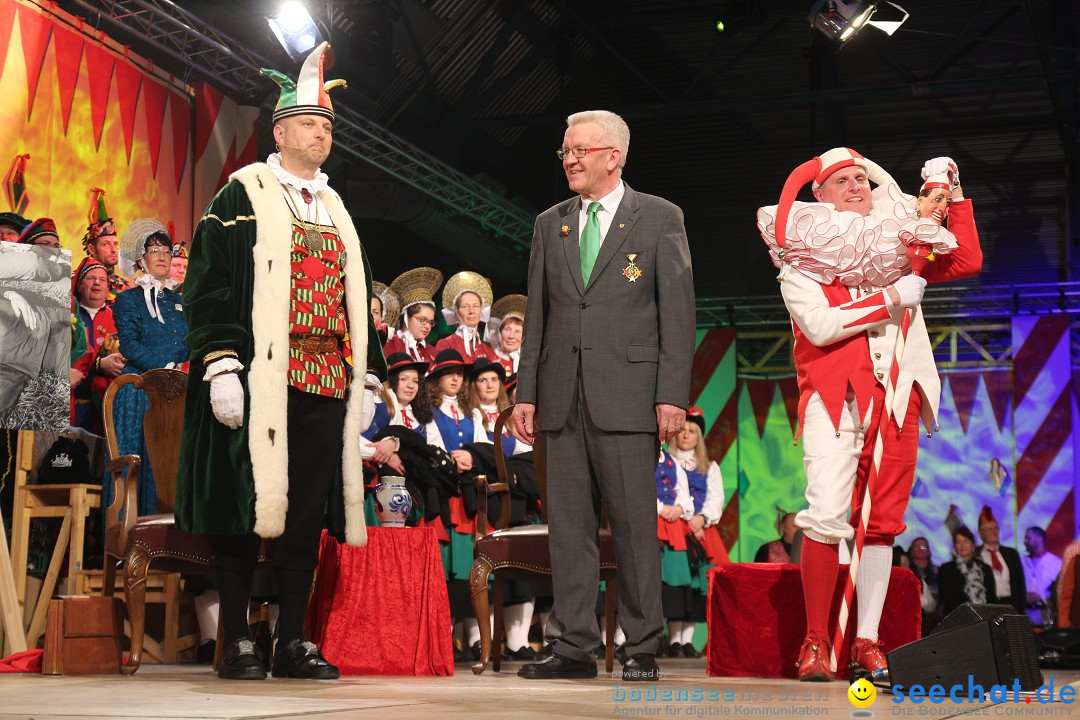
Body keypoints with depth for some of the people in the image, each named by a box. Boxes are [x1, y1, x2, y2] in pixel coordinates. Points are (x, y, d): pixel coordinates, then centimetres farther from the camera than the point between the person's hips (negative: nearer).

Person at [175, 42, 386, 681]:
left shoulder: (337, 213, 22)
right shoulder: (242, 197, 3)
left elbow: (359, 301, 23)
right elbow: (207, 287, -5)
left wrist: (368, 379, 15)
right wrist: (221, 366, -15)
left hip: (327, 387, 6)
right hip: (259, 382, -5)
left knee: (307, 511, 5)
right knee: (246, 508, -3)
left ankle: (295, 641, 11)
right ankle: (238, 643, 4)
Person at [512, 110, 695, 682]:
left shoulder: (659, 218, 4)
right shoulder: (550, 224, 16)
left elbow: (677, 311, -1)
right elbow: (536, 314, 16)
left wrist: (672, 395, -10)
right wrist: (526, 392, 7)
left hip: (627, 393, -4)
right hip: (562, 397, 4)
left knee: (634, 524, -2)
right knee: (568, 526, 4)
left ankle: (641, 649, 6)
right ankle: (574, 647, 10)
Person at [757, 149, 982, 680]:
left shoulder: (894, 245, 20)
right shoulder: (800, 257, 5)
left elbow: (967, 261, 18)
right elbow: (820, 325, -10)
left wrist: (951, 191, 14)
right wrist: (892, 299, -6)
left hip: (897, 397, 5)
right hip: (835, 397, -4)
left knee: (882, 522, 3)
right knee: (826, 516, -18)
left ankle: (867, 641, 8)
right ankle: (815, 642, -9)